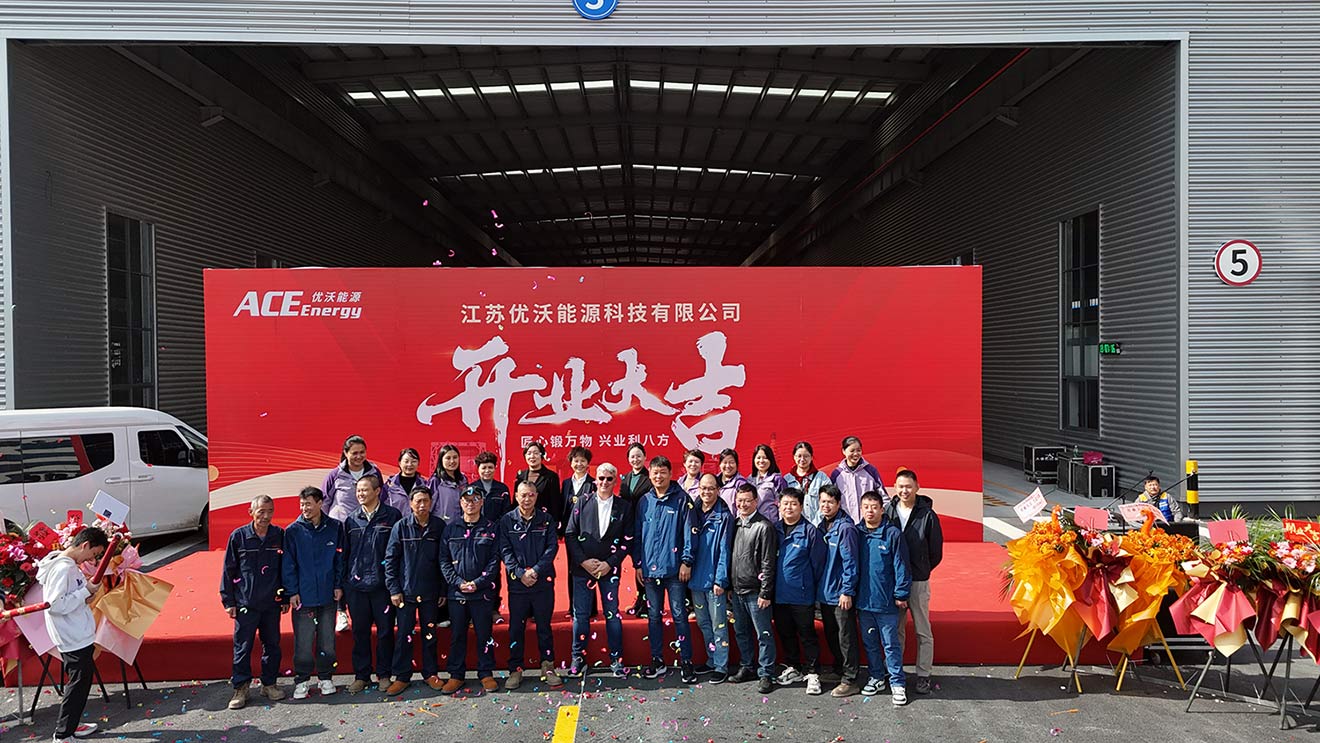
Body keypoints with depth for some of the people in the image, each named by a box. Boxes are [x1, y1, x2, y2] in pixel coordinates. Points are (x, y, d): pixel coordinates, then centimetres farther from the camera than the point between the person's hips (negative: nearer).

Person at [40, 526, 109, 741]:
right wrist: (86, 591, -21)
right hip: (74, 640, -10)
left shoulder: (69, 565, 9)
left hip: (79, 637, 10)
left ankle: (70, 725, 30)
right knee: (78, 684, 0)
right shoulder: (62, 569, -22)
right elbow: (55, 605, -26)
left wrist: (86, 594, 1)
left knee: (81, 681, 19)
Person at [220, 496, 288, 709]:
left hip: (272, 603, 2)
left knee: (272, 644, 10)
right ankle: (240, 688, 14)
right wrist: (228, 601, 0)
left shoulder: (280, 536, 1)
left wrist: (285, 598, 9)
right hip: (245, 603, -2)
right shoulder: (238, 536, -3)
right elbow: (228, 570, 2)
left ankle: (269, 683, 23)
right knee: (242, 647, 2)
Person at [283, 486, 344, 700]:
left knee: (327, 640, 9)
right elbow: (289, 564, -1)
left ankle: (326, 677, 23)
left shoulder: (334, 528, 1)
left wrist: (339, 585, 3)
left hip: (328, 595, 1)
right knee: (303, 642, 1)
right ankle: (302, 680, 15)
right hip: (303, 596, -1)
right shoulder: (293, 531, -2)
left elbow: (340, 558, 6)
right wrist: (292, 592, -5)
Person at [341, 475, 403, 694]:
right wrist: (343, 584, 7)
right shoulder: (352, 520, 9)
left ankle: (384, 675, 16)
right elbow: (345, 553, 12)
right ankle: (361, 675, 20)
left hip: (382, 584, -3)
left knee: (385, 631, 4)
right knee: (360, 632, 9)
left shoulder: (392, 516, -2)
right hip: (356, 585, 3)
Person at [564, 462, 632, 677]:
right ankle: (578, 658, 16)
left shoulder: (624, 507, 3)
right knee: (580, 614, 4)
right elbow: (569, 534, 2)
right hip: (583, 568, 1)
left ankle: (616, 658, 13)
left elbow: (627, 540, 1)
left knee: (612, 614, 3)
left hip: (609, 568, 0)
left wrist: (609, 563, -9)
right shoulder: (583, 504, 4)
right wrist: (583, 561, -7)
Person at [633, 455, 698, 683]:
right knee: (654, 615, 11)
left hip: (674, 568, -4)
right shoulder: (644, 502, 9)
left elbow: (689, 531, -5)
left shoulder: (681, 499, -3)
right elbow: (637, 534, 12)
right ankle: (657, 661, 21)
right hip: (650, 568, 4)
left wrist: (686, 561, -10)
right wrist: (638, 563, 8)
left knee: (679, 615, 0)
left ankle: (686, 662, 8)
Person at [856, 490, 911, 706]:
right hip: (863, 600, 4)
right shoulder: (856, 533, 3)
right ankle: (876, 678, 30)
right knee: (870, 643, 15)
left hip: (886, 601, -4)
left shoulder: (892, 533, -9)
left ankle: (898, 683, 13)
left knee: (891, 644, 3)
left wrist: (901, 594, -8)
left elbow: (900, 566, -7)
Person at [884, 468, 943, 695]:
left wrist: (920, 570, 6)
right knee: (895, 629, 12)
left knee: (923, 631, 6)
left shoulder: (927, 515, -6)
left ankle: (923, 675, 16)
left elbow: (936, 552, 1)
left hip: (918, 581, -2)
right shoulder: (887, 512, 1)